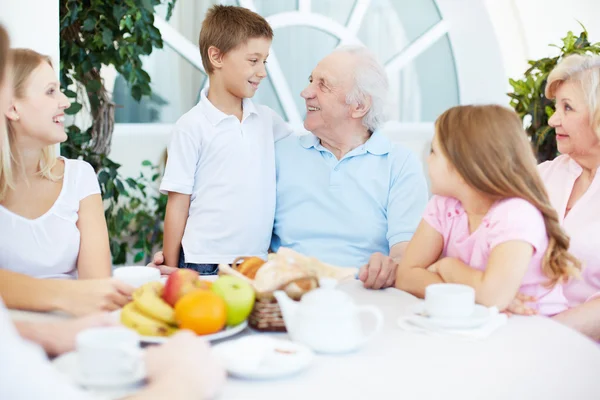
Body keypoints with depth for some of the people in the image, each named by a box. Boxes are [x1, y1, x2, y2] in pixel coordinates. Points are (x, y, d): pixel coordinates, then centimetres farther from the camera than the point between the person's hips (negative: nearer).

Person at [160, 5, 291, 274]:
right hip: (204, 266, -4)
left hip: (259, 262, 4)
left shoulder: (267, 119, 7)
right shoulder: (192, 127, -6)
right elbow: (177, 205, -5)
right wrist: (171, 272, -4)